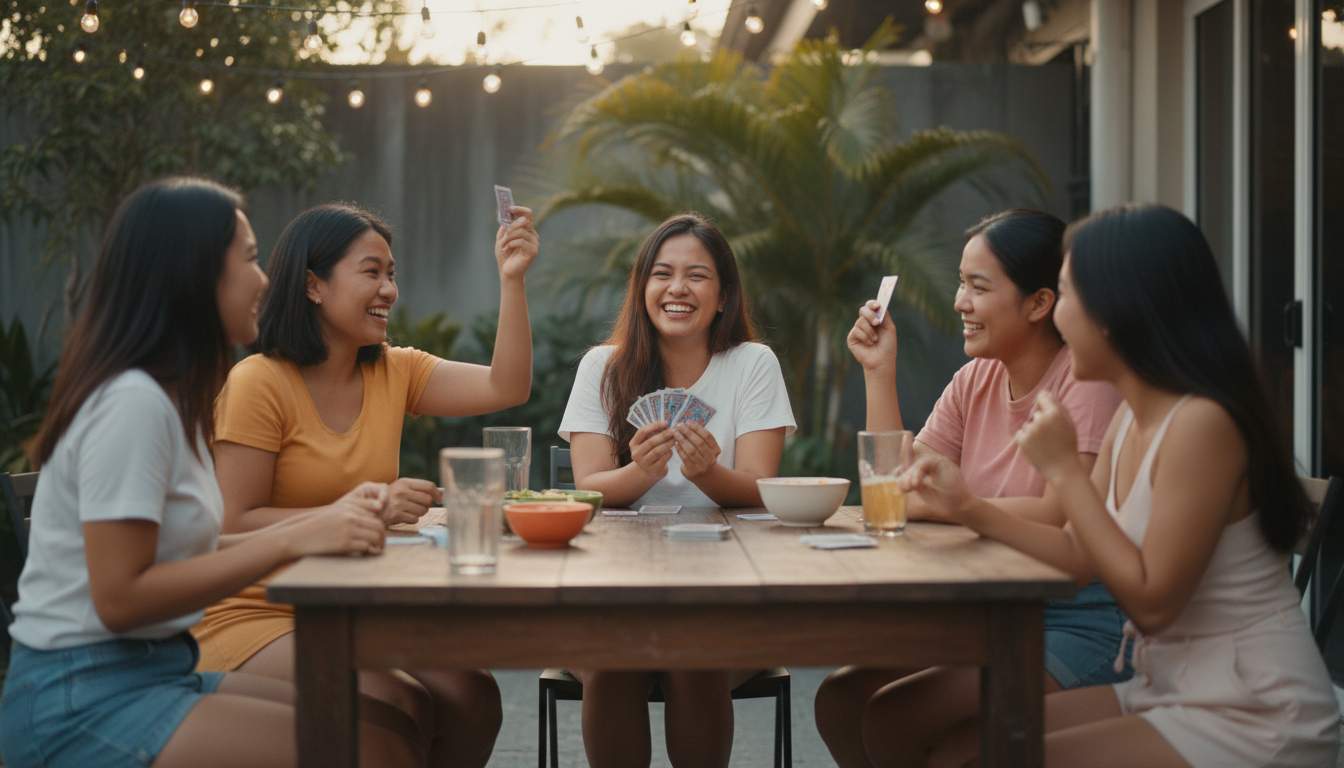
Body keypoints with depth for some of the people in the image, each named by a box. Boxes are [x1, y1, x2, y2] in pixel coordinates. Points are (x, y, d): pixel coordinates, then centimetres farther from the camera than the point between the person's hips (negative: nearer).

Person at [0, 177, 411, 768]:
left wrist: (321, 525, 1)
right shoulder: (131, 402, -17)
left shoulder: (167, 395, 12)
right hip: (81, 702, -9)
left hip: (151, 672, 9)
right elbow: (120, 598, -20)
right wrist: (294, 541, -20)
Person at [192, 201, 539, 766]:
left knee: (473, 698, -19)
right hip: (255, 618, -6)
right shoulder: (259, 383, -11)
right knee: (401, 710, -28)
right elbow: (234, 524, -16)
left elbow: (506, 389, -3)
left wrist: (512, 279, -11)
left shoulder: (393, 373, 8)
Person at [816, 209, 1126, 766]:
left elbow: (1064, 515, -24)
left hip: (1078, 626, -7)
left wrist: (942, 504, -20)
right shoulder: (974, 381, 9)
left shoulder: (1086, 377, -14)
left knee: (891, 717, -21)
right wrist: (879, 373, -1)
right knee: (839, 698, -9)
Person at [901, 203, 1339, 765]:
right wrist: (970, 509, 3)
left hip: (1252, 718, -9)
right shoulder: (1132, 419, 8)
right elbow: (1083, 557, 12)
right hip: (1172, 693, 9)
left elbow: (1150, 600, -21)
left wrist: (1065, 471, -17)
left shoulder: (1201, 423, -22)